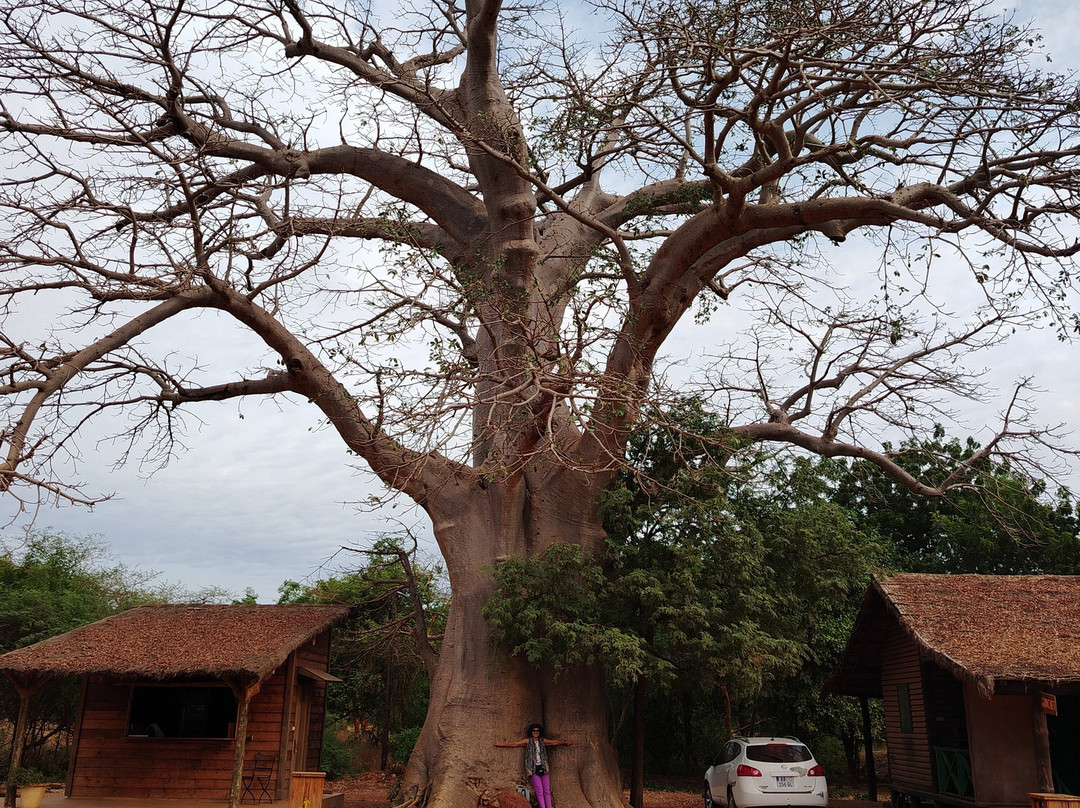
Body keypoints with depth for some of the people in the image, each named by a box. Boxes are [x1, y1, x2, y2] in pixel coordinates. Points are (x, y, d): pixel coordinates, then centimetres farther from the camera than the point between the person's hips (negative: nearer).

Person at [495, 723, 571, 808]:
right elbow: (514, 744, 2)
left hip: (543, 768, 3)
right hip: (533, 769, -3)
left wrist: (565, 742, 5)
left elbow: (554, 743, 14)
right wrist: (501, 745, -3)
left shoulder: (542, 741, 13)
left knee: (547, 790, 0)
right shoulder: (528, 741, 5)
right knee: (539, 791, -8)